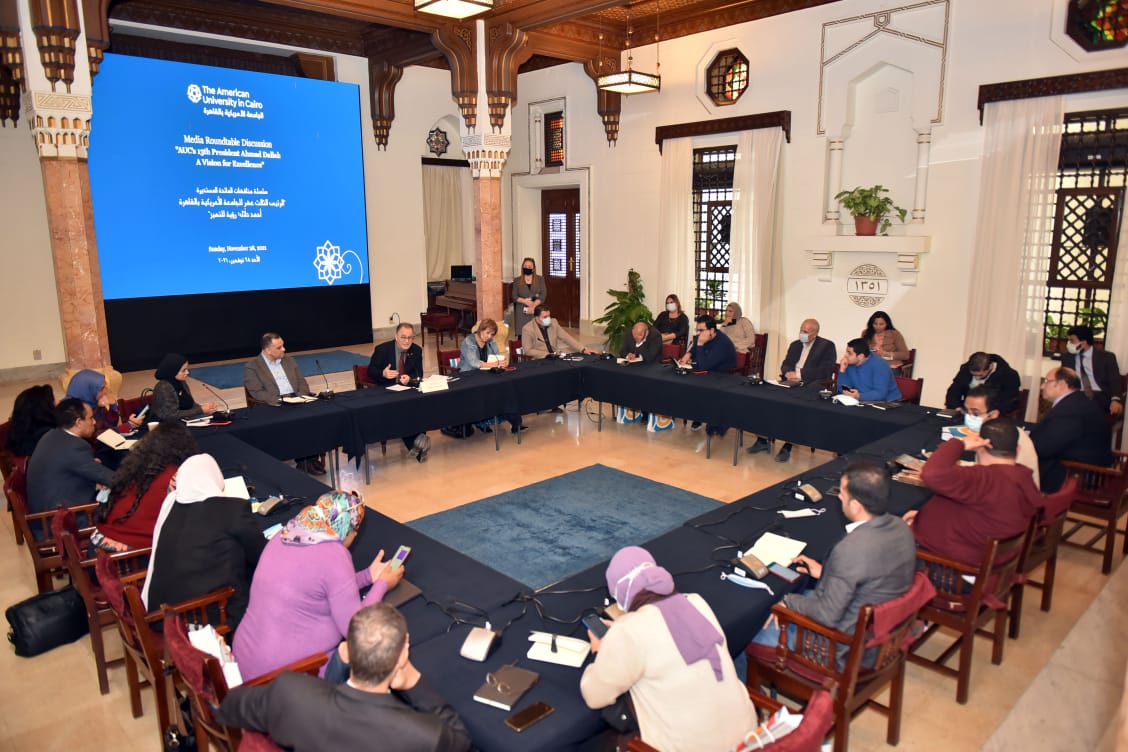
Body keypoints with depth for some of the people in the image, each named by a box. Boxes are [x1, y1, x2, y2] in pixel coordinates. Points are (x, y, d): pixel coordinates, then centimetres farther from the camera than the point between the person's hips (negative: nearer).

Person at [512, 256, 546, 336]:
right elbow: (514, 297, 3)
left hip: (536, 310, 0)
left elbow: (543, 295, -1)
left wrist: (533, 306, -14)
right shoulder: (517, 280, 9)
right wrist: (525, 301, -15)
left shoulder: (540, 279, 8)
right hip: (522, 311, 0)